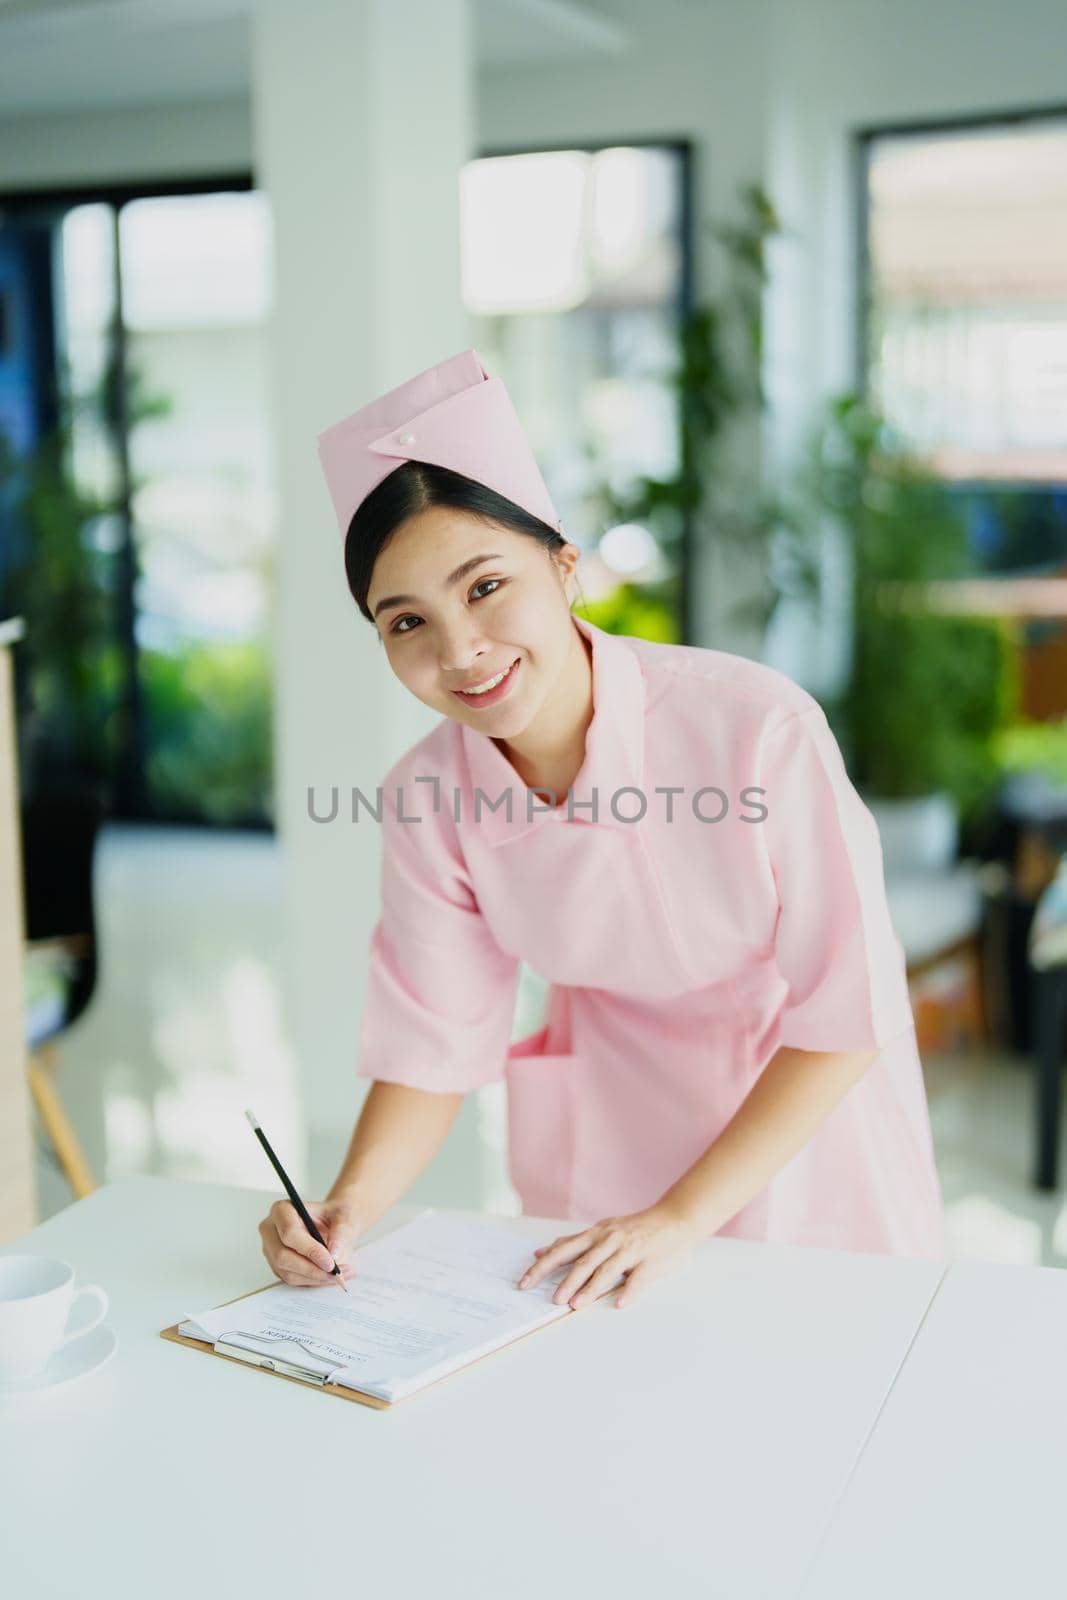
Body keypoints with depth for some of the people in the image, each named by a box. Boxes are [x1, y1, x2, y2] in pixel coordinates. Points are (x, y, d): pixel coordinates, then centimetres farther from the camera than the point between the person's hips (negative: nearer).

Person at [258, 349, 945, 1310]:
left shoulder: (758, 727, -31)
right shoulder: (426, 806, -18)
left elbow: (847, 1011, -22)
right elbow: (434, 1046, -8)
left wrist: (682, 1216, -22)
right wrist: (353, 1203, -25)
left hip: (805, 1107, -2)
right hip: (608, 1118, 2)